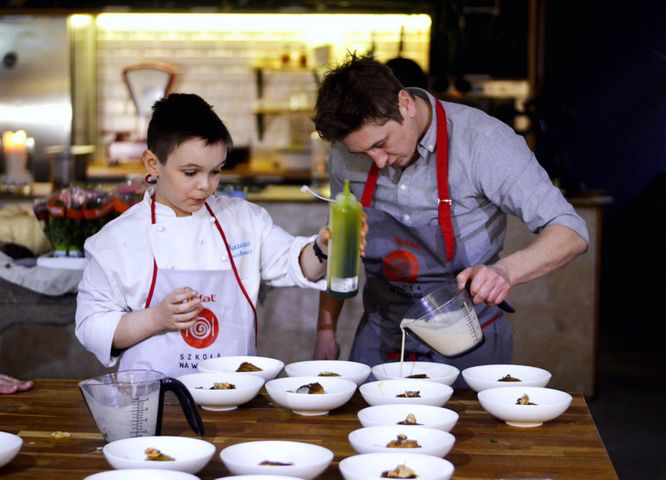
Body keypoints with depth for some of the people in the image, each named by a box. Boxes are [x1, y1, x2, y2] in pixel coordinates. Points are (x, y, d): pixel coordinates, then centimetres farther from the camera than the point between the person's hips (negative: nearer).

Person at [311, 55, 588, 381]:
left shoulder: (482, 140, -20)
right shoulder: (346, 153, -6)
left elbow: (570, 233, -21)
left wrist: (506, 271, -39)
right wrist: (325, 330, 11)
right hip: (379, 341, 4)